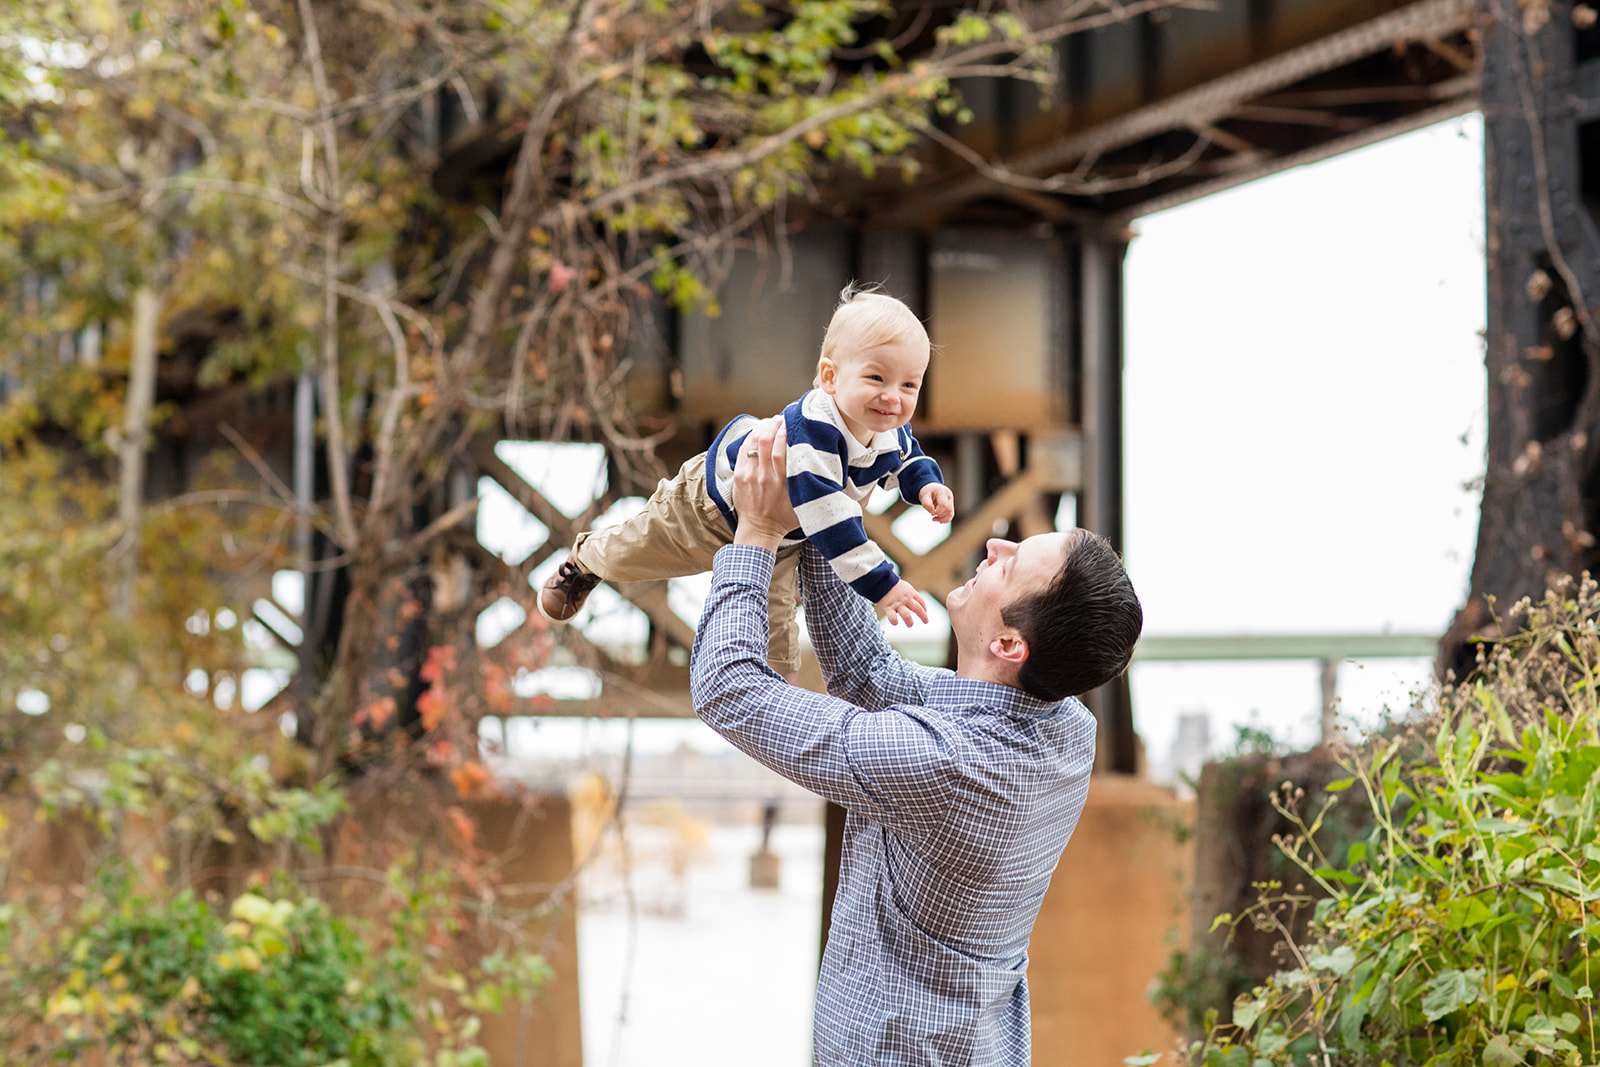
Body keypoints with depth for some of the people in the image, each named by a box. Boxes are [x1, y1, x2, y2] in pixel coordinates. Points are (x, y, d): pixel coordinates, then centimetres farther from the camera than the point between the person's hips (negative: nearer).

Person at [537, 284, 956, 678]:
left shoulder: (891, 431, -23)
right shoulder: (810, 433, -50)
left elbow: (906, 458, 4)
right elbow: (829, 521, -51)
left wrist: (926, 483, -18)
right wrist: (881, 584, -51)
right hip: (716, 502, -5)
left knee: (776, 619, 8)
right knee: (626, 554, 18)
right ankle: (585, 559, 51)